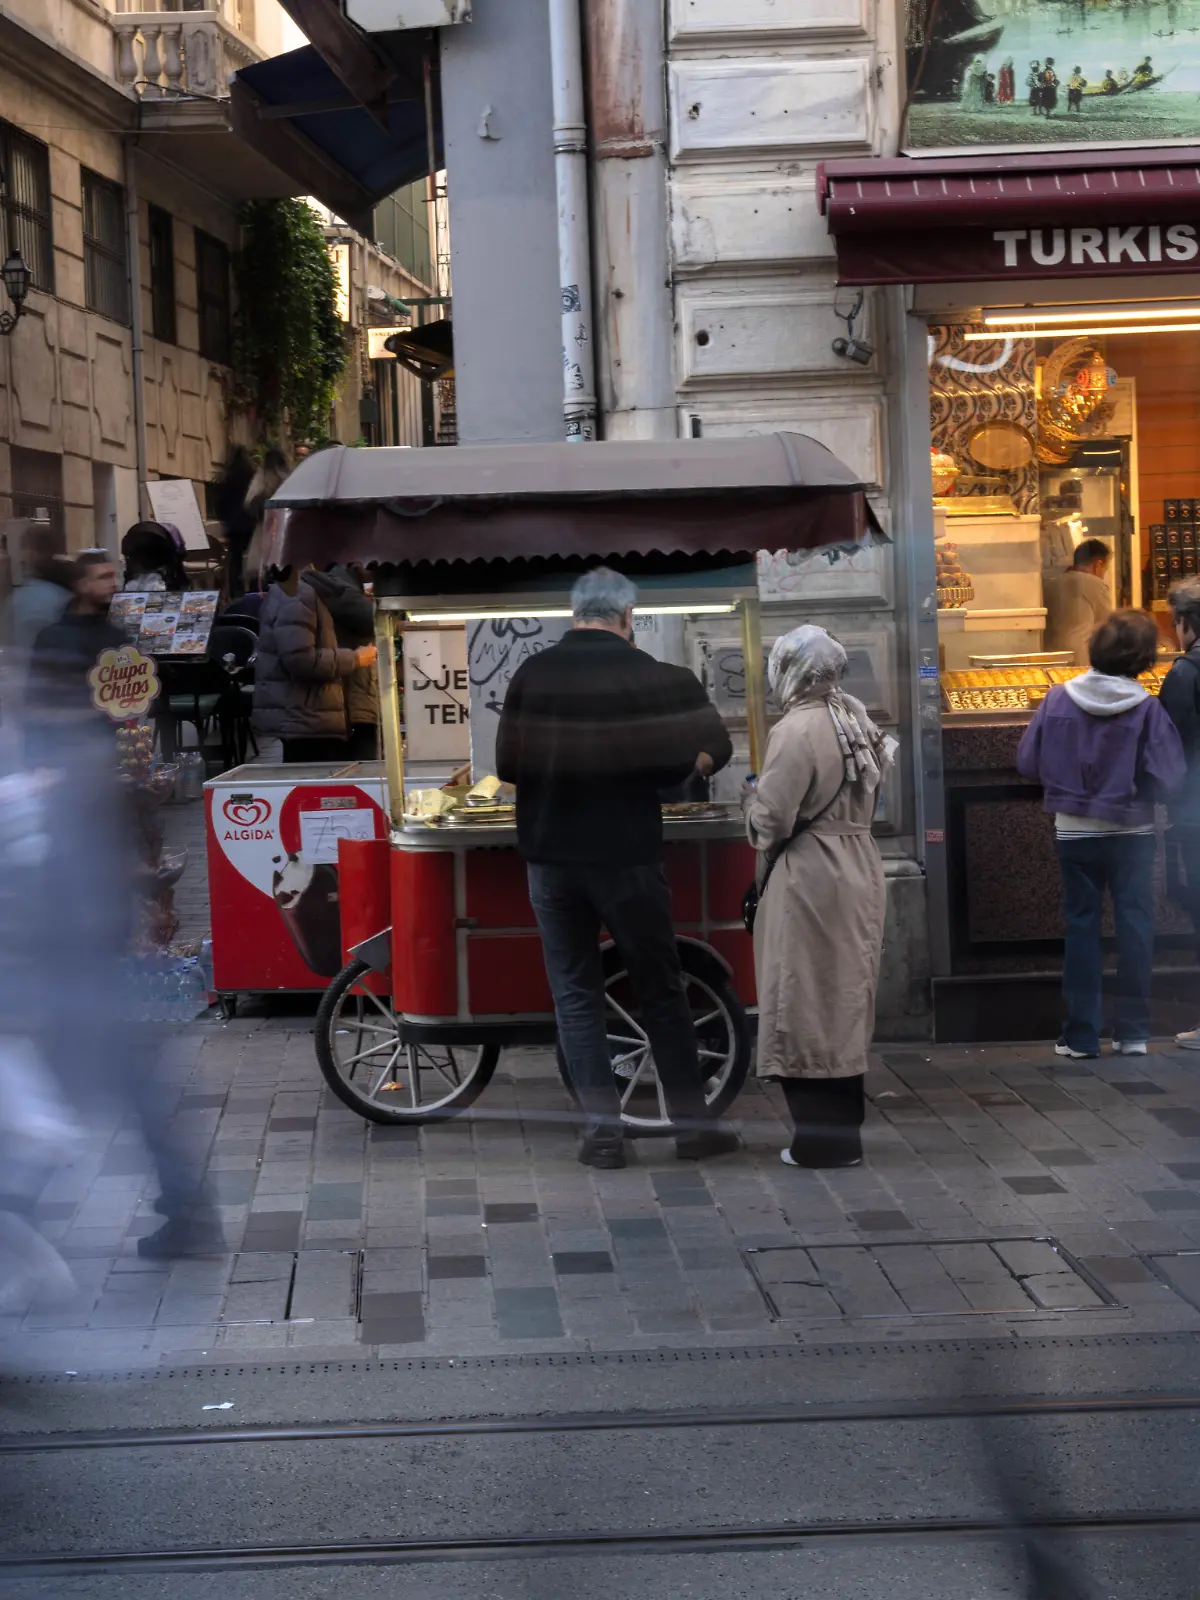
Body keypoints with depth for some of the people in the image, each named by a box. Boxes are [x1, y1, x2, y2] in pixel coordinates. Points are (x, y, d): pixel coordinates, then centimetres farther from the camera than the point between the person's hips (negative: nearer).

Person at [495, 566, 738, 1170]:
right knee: (661, 991, 8)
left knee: (575, 993, 8)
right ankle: (691, 1124, 12)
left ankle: (601, 1128, 4)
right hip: (626, 855, -2)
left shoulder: (531, 674, 1)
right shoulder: (646, 674, -7)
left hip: (551, 856, 2)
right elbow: (671, 764, -10)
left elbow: (506, 764, 3)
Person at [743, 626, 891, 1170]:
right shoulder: (858, 720, 8)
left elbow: (771, 821, -17)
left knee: (806, 1007, 0)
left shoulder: (797, 730, -16)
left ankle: (821, 1136, 4)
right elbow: (864, 798, 12)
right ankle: (843, 1130, 21)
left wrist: (754, 797, 4)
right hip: (858, 869, 8)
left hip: (809, 880, -8)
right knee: (844, 1002, 14)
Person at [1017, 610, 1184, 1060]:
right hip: (1131, 834, -2)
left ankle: (1081, 1035, 9)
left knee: (1081, 926, 8)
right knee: (1134, 926, 8)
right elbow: (1168, 778, -15)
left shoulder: (1058, 699, -8)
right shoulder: (1146, 708, -14)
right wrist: (1133, 781, 6)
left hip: (1073, 833, 2)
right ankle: (1132, 1031, 11)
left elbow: (1027, 763, -3)